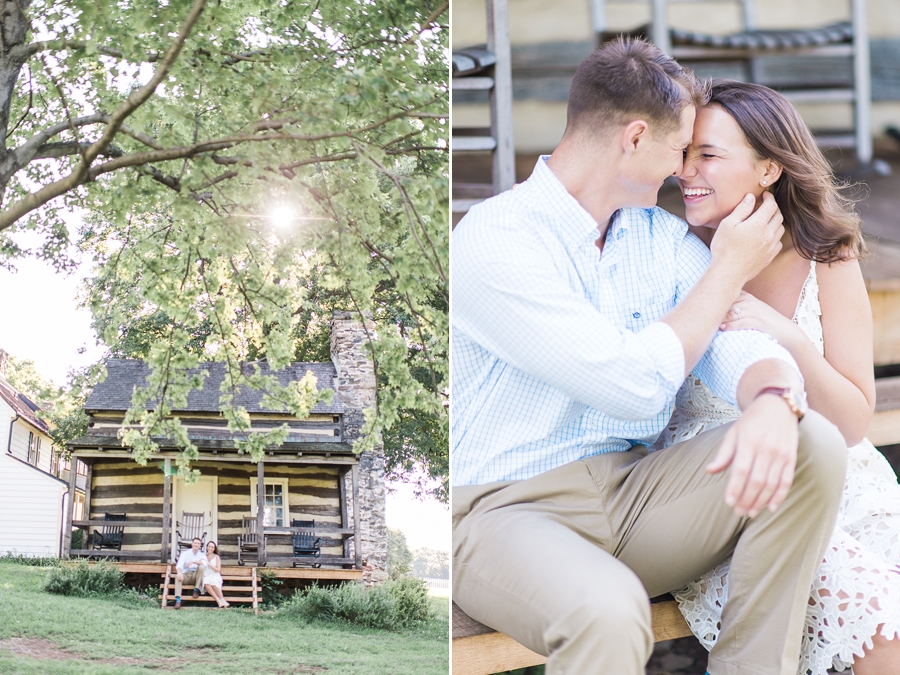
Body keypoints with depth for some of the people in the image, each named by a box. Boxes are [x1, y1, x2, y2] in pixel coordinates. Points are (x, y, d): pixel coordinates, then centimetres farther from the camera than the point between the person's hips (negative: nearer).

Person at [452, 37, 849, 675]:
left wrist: (774, 402, -26)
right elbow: (637, 386, -17)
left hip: (635, 491, 7)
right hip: (508, 509, -7)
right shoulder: (492, 240, -13)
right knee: (608, 615, -40)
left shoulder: (664, 235, 12)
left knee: (815, 448, -16)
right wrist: (730, 268, -5)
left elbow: (740, 344, -1)